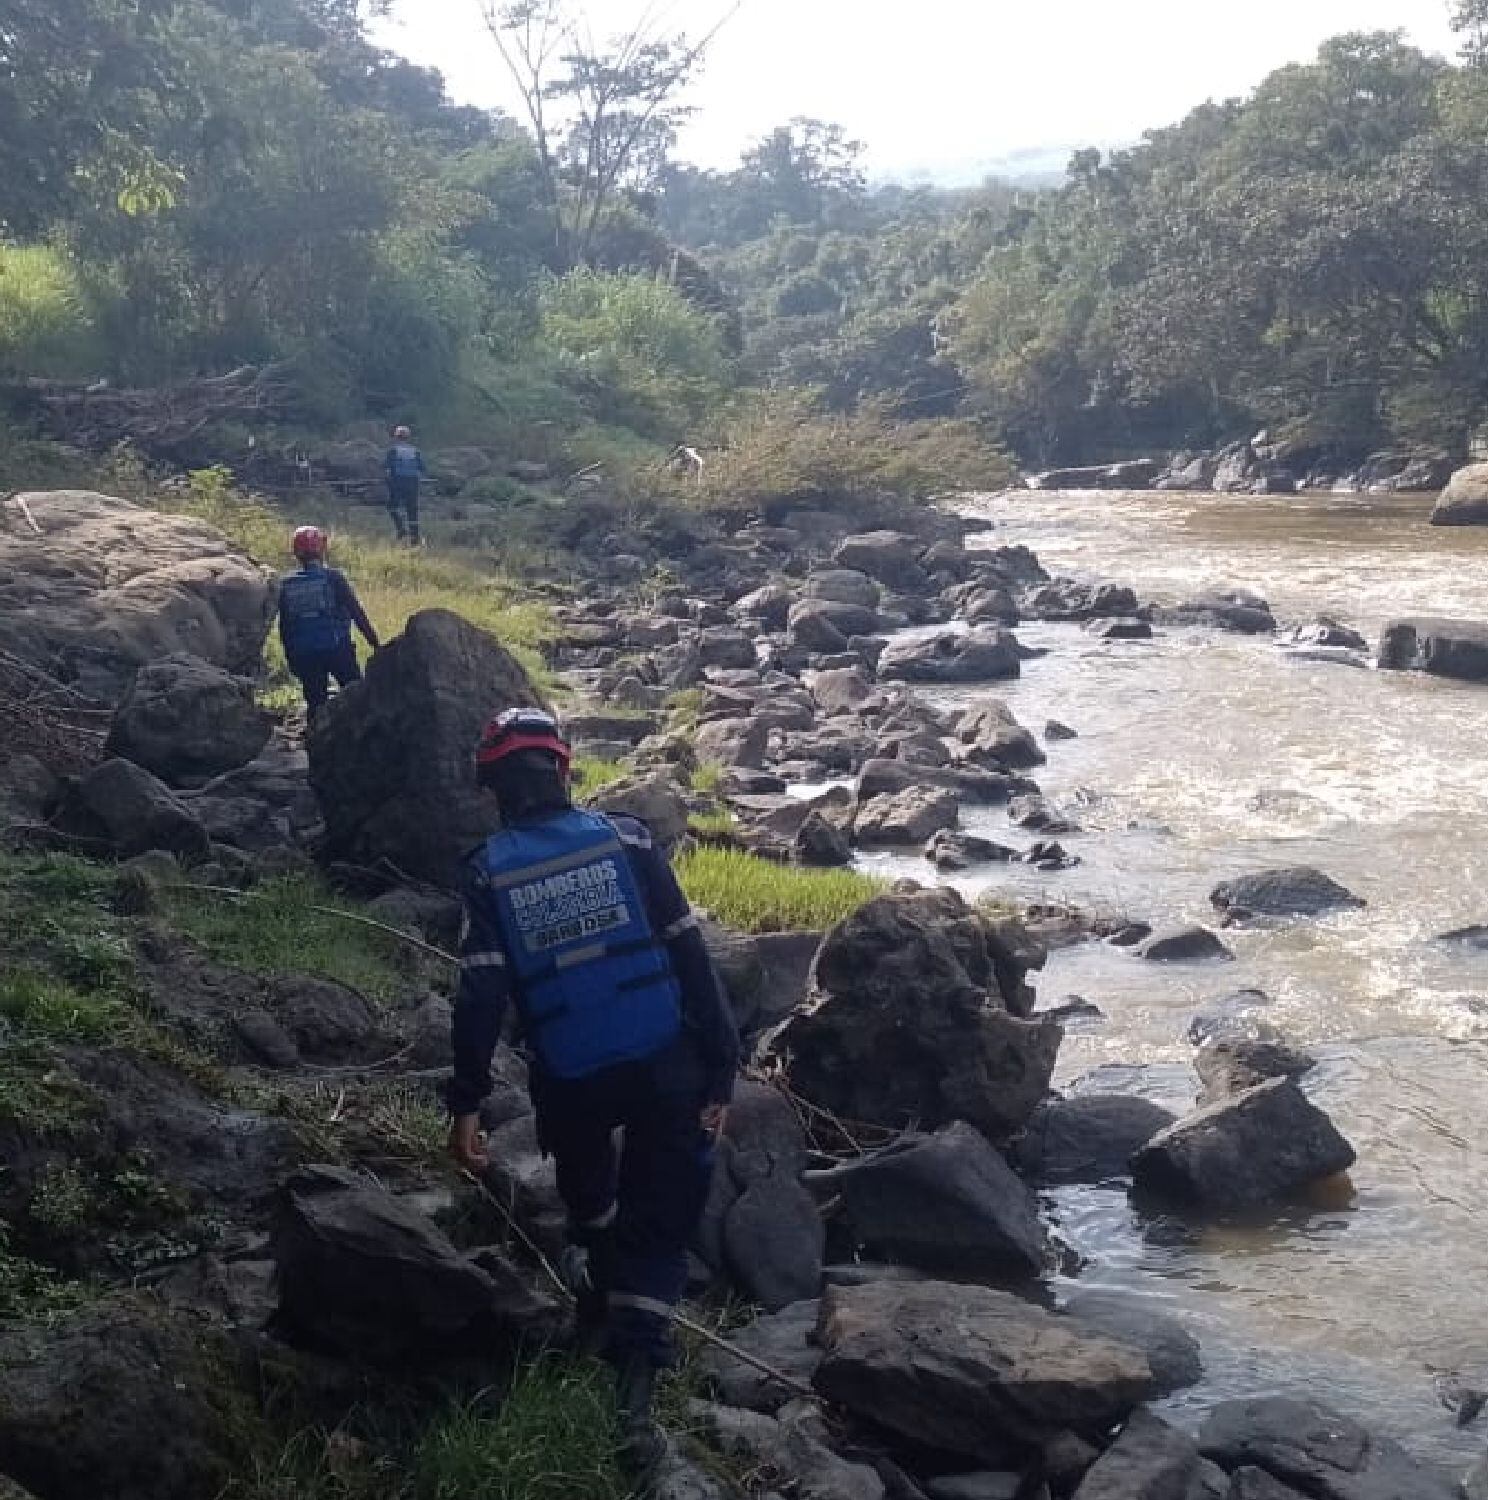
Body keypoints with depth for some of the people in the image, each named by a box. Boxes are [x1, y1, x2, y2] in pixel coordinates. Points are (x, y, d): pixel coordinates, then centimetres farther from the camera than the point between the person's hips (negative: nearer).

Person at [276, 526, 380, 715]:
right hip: (337, 650, -3)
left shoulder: (285, 585, 5)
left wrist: (290, 657, 19)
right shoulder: (333, 578, -5)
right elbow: (358, 614, -7)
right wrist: (376, 644, -2)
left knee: (315, 704, 10)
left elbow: (283, 628, 10)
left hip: (303, 655, 3)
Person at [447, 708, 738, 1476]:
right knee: (656, 1224, 5)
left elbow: (480, 995, -9)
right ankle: (632, 1394, -6)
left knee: (591, 1204, 28)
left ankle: (599, 1312, 46)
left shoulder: (489, 872, -2)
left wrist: (466, 1103, -5)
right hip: (665, 1064, -1)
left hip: (569, 1079, 1)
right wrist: (722, 1065, -1)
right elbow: (690, 958, -5)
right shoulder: (626, 839, -2)